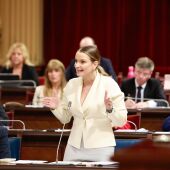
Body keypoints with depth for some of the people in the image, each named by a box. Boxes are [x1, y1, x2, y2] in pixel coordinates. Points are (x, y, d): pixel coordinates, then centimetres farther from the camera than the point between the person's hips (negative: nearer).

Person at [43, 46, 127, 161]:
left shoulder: (109, 84, -7)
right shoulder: (72, 84, 6)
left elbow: (121, 121, -7)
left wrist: (110, 109, -24)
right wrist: (55, 108, -2)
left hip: (101, 148, -4)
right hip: (74, 148, 4)